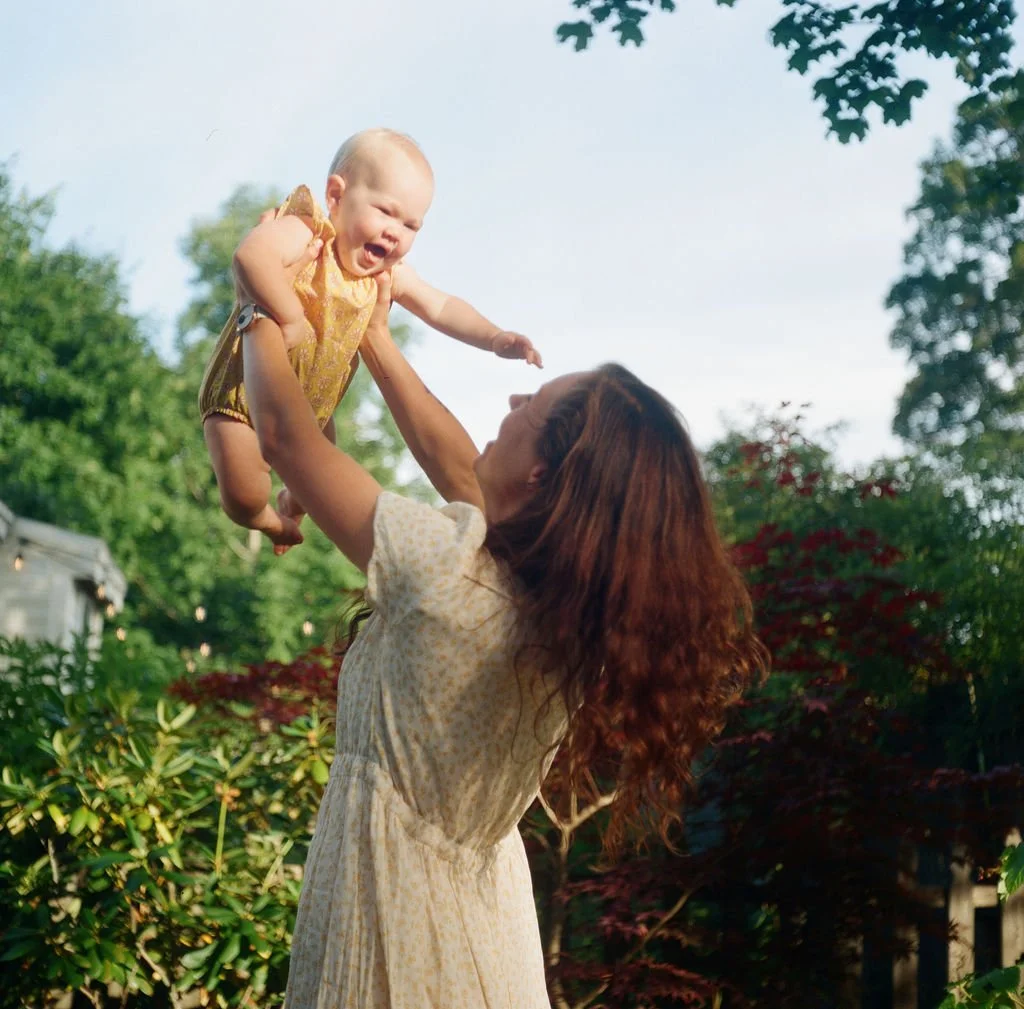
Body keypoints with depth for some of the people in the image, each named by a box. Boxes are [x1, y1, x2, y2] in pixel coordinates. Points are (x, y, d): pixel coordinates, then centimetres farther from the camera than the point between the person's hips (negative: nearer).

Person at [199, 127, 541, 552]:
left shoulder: (388, 274, -8)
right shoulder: (304, 234, -31)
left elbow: (441, 308, 5)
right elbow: (251, 254, -51)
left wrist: (493, 338, -10)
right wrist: (291, 318, -47)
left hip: (313, 409, 6)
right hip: (244, 393, -6)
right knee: (244, 498, -8)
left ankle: (291, 508, 57)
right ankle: (268, 520, 29)